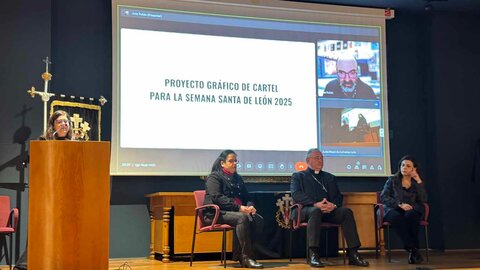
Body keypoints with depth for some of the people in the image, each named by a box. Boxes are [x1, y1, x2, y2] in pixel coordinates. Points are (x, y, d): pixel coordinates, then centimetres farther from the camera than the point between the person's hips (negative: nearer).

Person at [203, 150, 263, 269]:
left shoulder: (238, 178, 25)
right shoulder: (214, 177, 1)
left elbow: (246, 197, 26)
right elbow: (217, 198, -14)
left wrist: (250, 206, -1)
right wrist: (238, 207, -23)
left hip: (238, 211, 7)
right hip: (215, 213, -7)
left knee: (257, 219, -21)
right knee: (242, 218, -34)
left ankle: (238, 253, -19)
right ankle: (247, 257, -32)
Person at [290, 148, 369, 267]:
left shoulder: (329, 177, 27)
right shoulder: (298, 176, 15)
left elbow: (338, 196, 15)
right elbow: (296, 194, -4)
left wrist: (334, 205, -11)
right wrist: (315, 204, -19)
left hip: (328, 210, 4)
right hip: (306, 210, -4)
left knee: (346, 211, -25)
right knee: (316, 211, -39)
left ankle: (353, 254, -29)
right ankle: (313, 255, -44)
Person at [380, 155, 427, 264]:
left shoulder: (417, 182, 14)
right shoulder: (392, 180, 11)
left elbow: (423, 200, -2)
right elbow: (383, 197, -1)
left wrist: (419, 181, -3)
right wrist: (400, 204, -15)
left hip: (412, 211, 1)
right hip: (394, 209, -1)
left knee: (409, 216, -36)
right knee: (397, 217, -37)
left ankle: (412, 250, -31)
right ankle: (413, 250, -36)